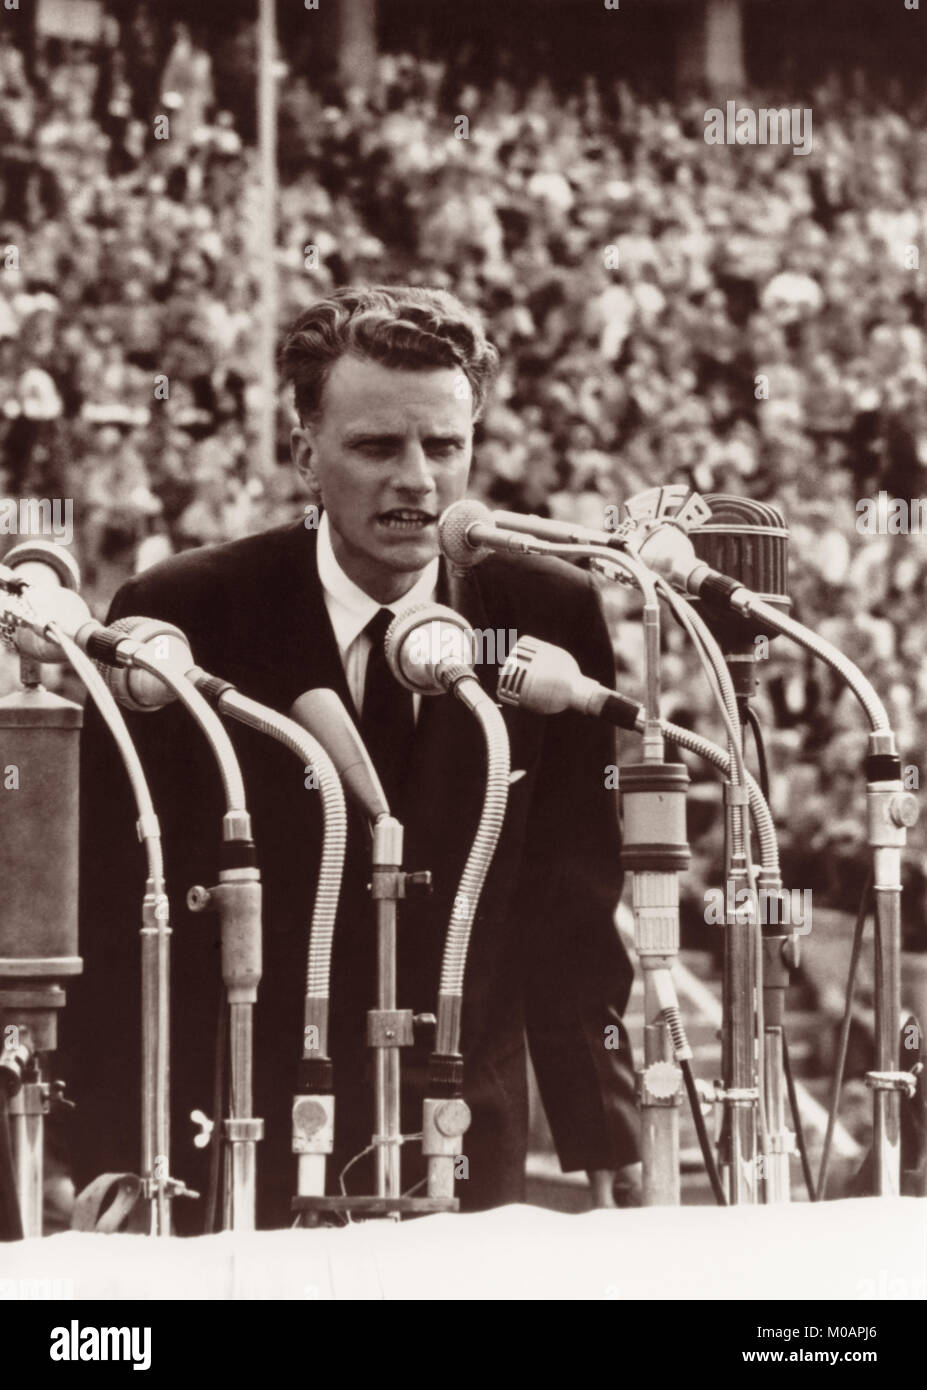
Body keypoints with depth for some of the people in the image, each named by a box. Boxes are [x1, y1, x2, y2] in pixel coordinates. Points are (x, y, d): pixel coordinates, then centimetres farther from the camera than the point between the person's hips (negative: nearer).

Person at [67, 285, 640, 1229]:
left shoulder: (549, 618, -2)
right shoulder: (178, 619, -8)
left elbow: (572, 914, 2)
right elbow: (113, 920, -7)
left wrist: (604, 1153, -4)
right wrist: (118, 1169, -14)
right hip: (228, 1160, -2)